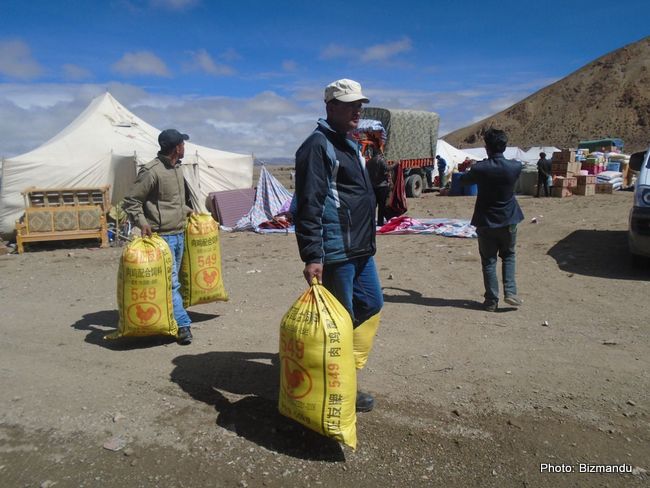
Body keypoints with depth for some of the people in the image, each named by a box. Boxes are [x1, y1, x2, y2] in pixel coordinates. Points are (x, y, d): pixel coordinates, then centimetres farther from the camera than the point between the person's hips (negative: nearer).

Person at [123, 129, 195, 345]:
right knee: (170, 282, -6)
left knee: (172, 280, 14)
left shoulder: (177, 168, 14)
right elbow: (131, 202, -11)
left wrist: (187, 210, 22)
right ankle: (183, 325, -3)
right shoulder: (151, 171, -14)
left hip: (179, 234, 9)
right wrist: (142, 223, -21)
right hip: (162, 236, -9)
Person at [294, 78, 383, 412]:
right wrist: (312, 256, -26)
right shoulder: (318, 146, -13)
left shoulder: (350, 145, 18)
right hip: (335, 253, -10)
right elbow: (308, 206, -21)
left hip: (360, 250, 10)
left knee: (371, 304, 19)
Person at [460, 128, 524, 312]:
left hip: (486, 222, -2)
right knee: (508, 256, 21)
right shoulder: (515, 167, -9)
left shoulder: (480, 168, -15)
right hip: (508, 221, 2)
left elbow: (463, 181, 4)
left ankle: (491, 301, 11)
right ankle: (510, 292, 9)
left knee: (488, 261, 8)